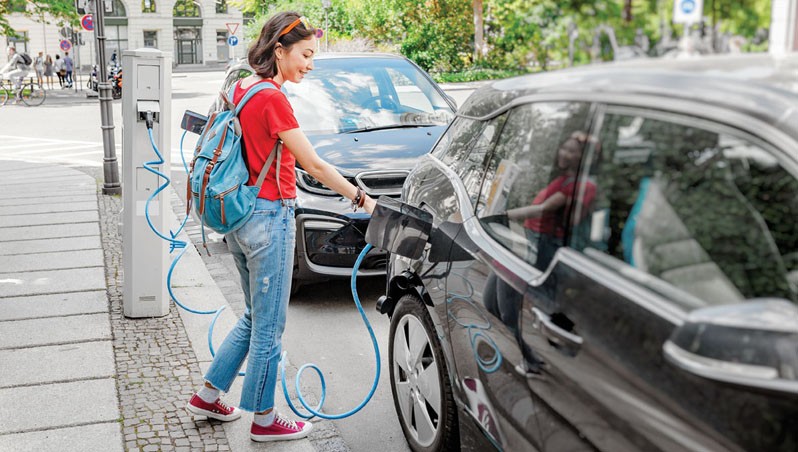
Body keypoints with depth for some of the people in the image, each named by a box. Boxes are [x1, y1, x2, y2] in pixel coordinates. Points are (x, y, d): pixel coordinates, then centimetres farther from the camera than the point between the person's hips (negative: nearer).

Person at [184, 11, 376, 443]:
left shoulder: (242, 89, 9)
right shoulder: (273, 99, -18)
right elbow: (315, 166, -18)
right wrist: (361, 199, -10)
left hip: (240, 215, 9)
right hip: (269, 217, -9)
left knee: (255, 316, 22)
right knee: (269, 326, 5)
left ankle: (208, 395, 30)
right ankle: (264, 420, 19)